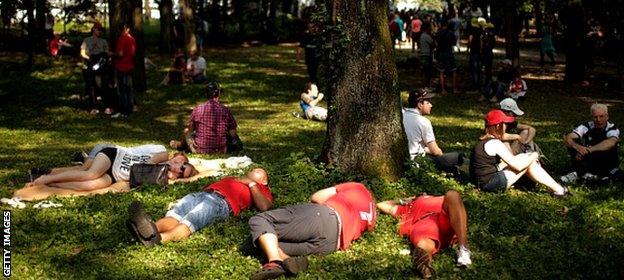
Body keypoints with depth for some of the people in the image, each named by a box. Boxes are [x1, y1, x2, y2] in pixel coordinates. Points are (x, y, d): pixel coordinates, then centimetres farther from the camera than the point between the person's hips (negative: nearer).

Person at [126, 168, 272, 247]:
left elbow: (264, 207, 5)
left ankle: (157, 238, -60)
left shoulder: (259, 188, 27)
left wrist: (251, 183, 8)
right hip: (202, 194, 5)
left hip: (222, 201, -5)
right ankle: (152, 228, -55)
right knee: (175, 214, -27)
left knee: (189, 222, -33)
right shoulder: (232, 179, 43)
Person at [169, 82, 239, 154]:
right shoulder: (225, 110, -8)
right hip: (221, 150, 0)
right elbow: (233, 134, -4)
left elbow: (190, 130, 3)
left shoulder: (197, 109, -8)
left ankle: (181, 144, 57)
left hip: (200, 150, 0)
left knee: (186, 132, 25)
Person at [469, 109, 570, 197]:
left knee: (525, 158, 12)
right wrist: (533, 156, 0)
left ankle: (556, 188, 12)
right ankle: (558, 190, 3)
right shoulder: (495, 143, -18)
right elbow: (518, 166, -17)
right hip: (490, 183, -9)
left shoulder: (483, 140, 11)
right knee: (530, 162, -4)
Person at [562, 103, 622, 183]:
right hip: (589, 162, 2)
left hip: (607, 164, -2)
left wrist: (589, 149, -50)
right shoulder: (587, 127, -11)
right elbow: (567, 139, -23)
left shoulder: (612, 128, -17)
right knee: (572, 144, -19)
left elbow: (611, 142, -41)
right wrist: (578, 147, -45)